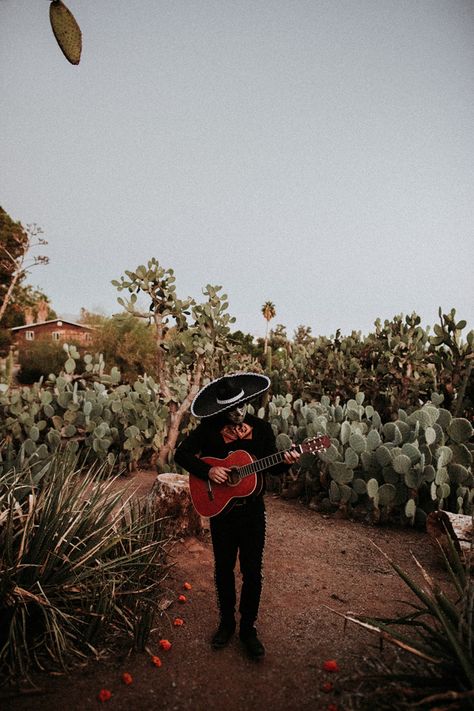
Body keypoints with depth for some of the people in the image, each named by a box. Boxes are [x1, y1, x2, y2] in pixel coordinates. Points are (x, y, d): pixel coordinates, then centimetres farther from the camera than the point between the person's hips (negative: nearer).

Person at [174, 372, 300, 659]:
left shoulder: (261, 428, -8)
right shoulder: (209, 429, -11)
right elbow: (181, 454, -10)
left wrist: (285, 462, -22)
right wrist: (207, 470, -23)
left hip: (252, 510, 0)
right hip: (220, 508, 0)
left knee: (252, 571, 10)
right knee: (223, 568, 17)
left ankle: (248, 627, 33)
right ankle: (226, 621, 40)